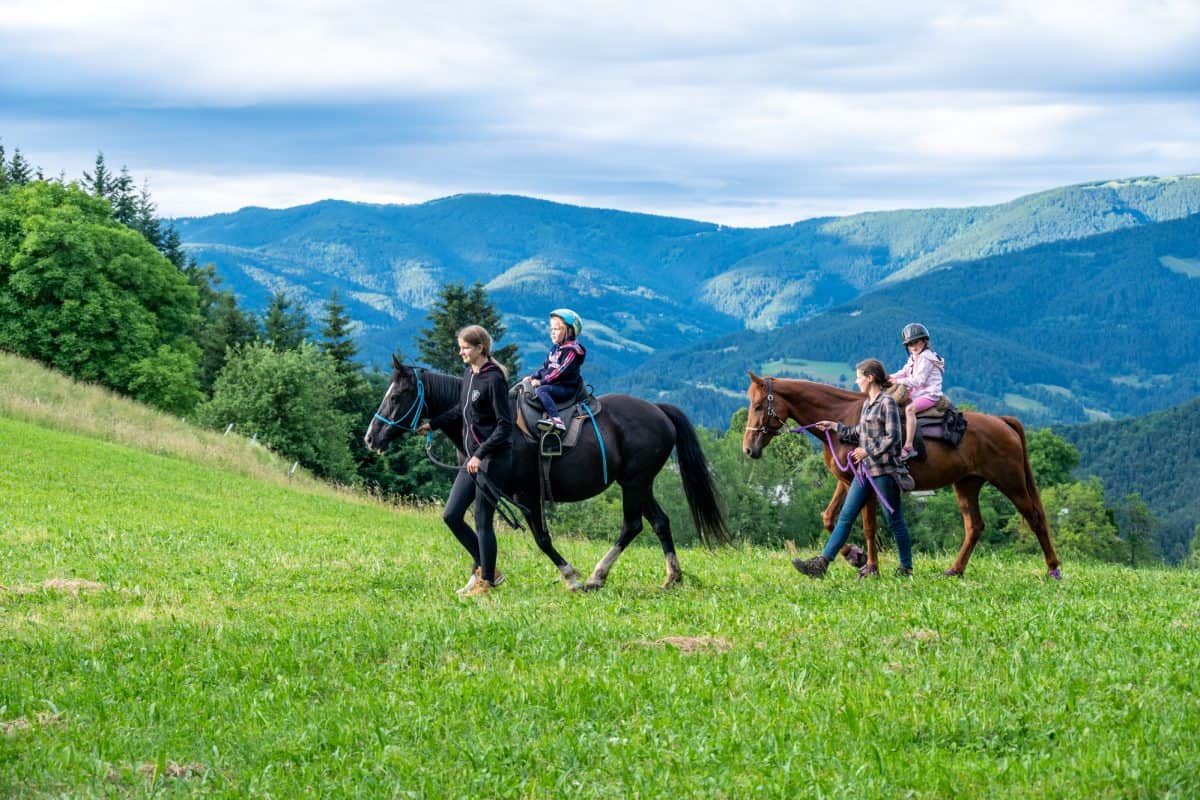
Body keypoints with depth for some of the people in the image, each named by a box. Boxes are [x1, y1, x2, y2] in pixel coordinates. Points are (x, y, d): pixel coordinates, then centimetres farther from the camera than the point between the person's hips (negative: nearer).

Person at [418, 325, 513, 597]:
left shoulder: (494, 380, -16)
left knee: (483, 521, -2)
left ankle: (486, 581, 10)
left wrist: (480, 455, -23)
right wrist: (432, 424, 16)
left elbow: (505, 426, -18)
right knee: (451, 516, 8)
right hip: (474, 458, 9)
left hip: (493, 459, -9)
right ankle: (485, 568, 19)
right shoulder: (469, 374, 10)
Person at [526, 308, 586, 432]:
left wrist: (542, 382, -24)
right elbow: (545, 366, 20)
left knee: (540, 390, -31)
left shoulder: (572, 350, -12)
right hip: (555, 385, 10)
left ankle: (556, 421, -45)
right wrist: (533, 377, 4)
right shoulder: (555, 349, 17)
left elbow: (561, 371, -21)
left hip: (567, 388, -10)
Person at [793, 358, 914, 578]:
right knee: (845, 517, 3)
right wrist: (835, 427, 17)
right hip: (866, 469, 9)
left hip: (884, 470, -9)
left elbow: (893, 437, -16)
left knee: (894, 519, 1)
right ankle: (822, 562, -1)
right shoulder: (867, 404, 15)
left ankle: (906, 567, 12)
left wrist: (868, 451, -20)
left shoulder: (887, 403, -11)